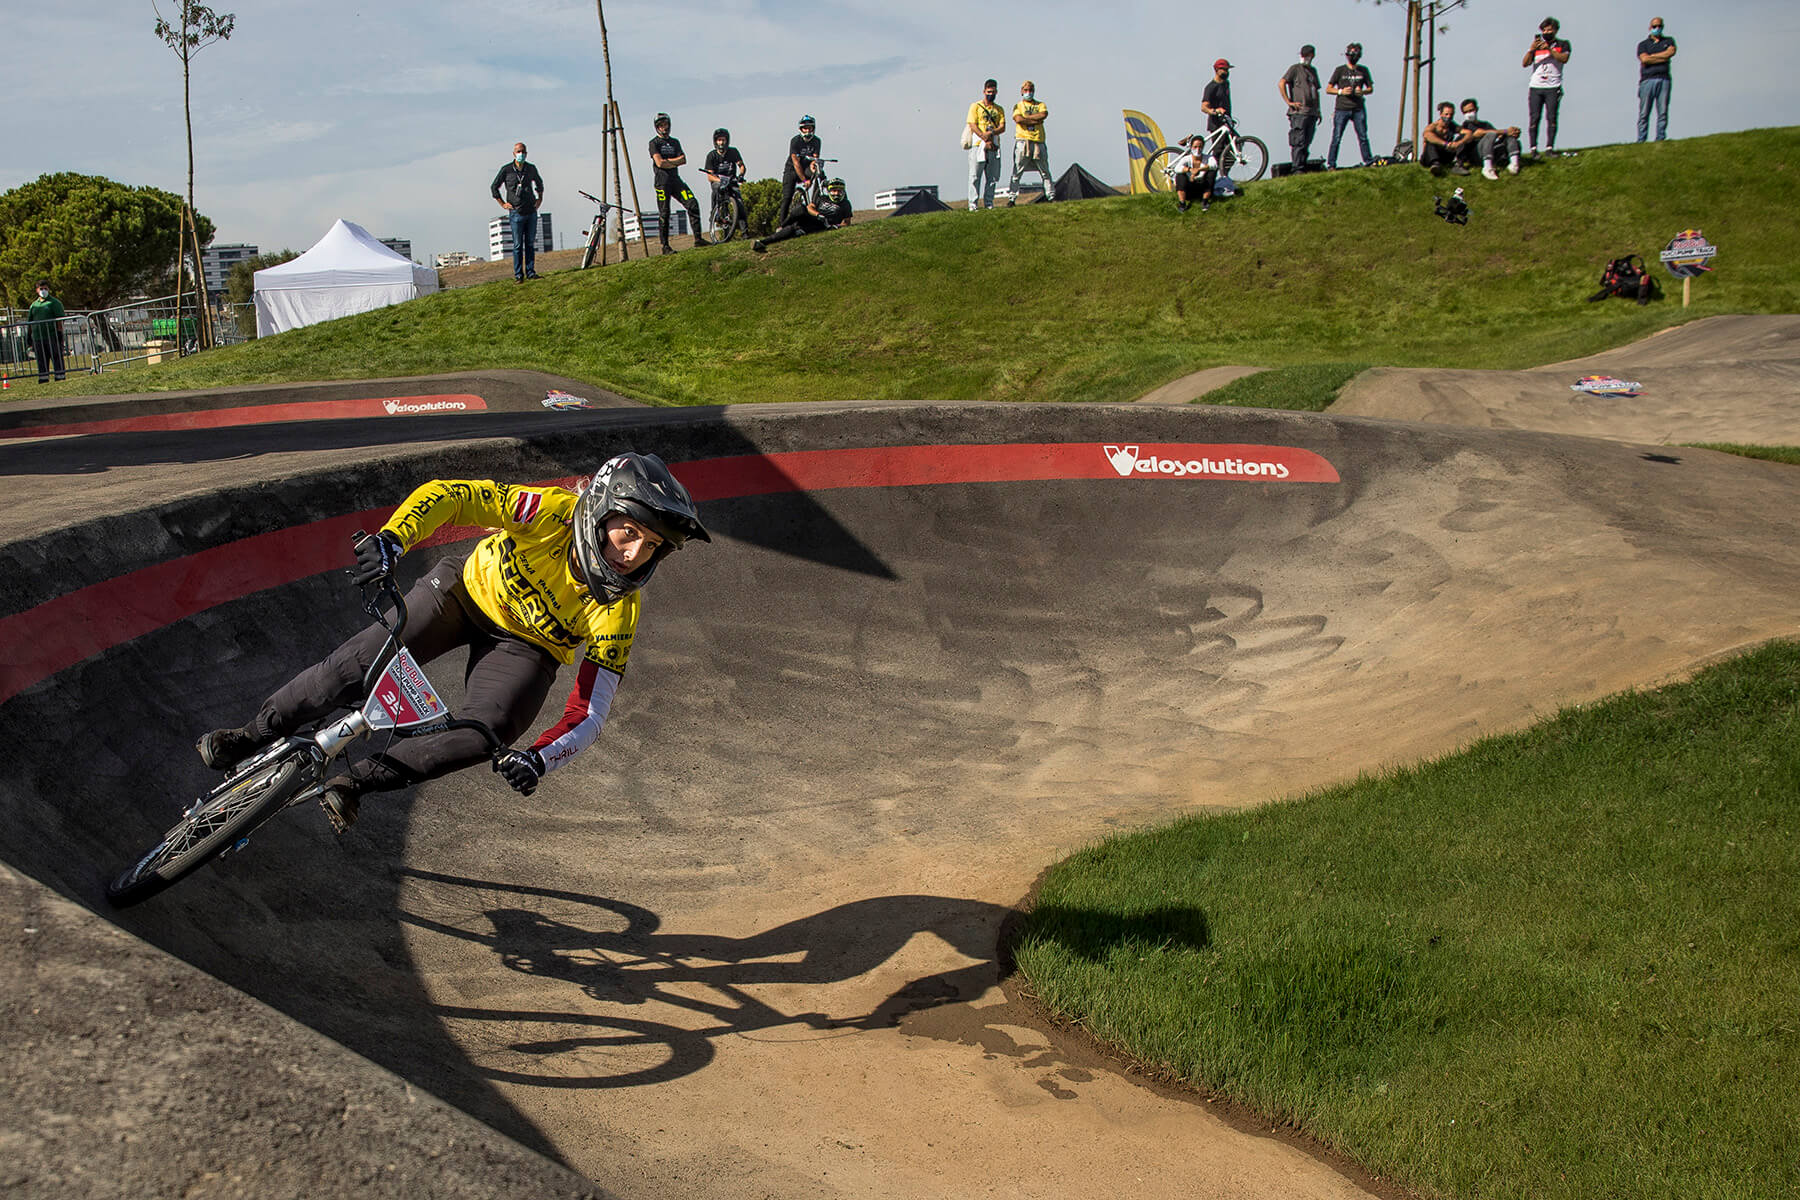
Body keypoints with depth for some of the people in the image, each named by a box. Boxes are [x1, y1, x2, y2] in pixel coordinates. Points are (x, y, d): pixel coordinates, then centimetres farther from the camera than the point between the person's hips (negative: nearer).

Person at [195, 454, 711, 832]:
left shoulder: (617, 613, -27)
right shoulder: (553, 511, -31)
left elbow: (590, 715, -24)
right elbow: (449, 494, -31)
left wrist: (540, 759, -42)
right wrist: (392, 539, -48)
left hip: (524, 646, 0)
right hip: (470, 587, 0)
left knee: (486, 733, -27)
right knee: (359, 666, -15)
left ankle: (355, 781, -13)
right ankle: (252, 736, 8)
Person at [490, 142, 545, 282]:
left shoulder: (531, 169, 7)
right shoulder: (506, 170, -3)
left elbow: (539, 183, 28)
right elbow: (494, 187, 8)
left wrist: (539, 199, 18)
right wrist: (503, 204, 3)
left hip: (531, 212, 3)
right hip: (516, 213, -3)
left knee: (530, 244, 5)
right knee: (518, 245, -2)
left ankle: (530, 272, 10)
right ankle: (518, 274, 0)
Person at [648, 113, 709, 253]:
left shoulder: (675, 142, 18)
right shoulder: (654, 143, 1)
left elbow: (683, 159, 5)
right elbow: (659, 163, -11)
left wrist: (668, 161, -8)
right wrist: (675, 163, -2)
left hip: (675, 179, 5)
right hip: (662, 180, -5)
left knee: (693, 204, -9)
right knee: (664, 214, -6)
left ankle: (698, 239, -6)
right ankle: (665, 246, -2)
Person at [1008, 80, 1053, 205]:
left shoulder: (1041, 105, 16)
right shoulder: (1018, 106, 11)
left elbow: (1044, 115, -6)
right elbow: (1018, 119, -10)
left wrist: (1026, 117, -6)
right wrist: (1036, 120, -8)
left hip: (1038, 142, 2)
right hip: (1023, 141, -2)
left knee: (1045, 172, 5)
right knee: (1017, 172, -6)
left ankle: (1051, 196, 10)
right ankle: (1012, 198, -5)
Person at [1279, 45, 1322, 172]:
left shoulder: (1313, 71, 22)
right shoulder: (1295, 68, 1)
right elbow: (1281, 84, -10)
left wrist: (1318, 110, 23)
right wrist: (1289, 102, -13)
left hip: (1312, 112, 7)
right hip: (1298, 112, -7)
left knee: (1307, 143, 6)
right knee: (1299, 142, -11)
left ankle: (1303, 167, 8)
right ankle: (1297, 169, -13)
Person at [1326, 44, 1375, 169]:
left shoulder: (1363, 70, 11)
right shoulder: (1340, 70, 4)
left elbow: (1371, 88, 17)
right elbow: (1328, 89, 4)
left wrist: (1363, 92, -5)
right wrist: (1341, 91, -13)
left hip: (1358, 109, 2)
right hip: (1342, 109, -2)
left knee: (1363, 136, 1)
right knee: (1336, 138, -4)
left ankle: (1368, 161, 7)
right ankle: (1331, 164, 0)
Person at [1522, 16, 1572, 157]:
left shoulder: (1562, 44, 10)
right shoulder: (1537, 45, 15)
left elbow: (1564, 58, -9)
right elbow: (1525, 64, 6)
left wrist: (1549, 49, -17)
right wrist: (1531, 50, -11)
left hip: (1553, 87, -1)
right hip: (1536, 87, 1)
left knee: (1551, 117, -8)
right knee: (1534, 117, -6)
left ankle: (1550, 147, -7)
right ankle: (1533, 148, -5)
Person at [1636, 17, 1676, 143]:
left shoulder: (1668, 41, 20)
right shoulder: (1643, 44, 15)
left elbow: (1671, 52, -2)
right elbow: (1644, 59, -5)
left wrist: (1652, 56, 0)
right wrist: (1663, 57, -1)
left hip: (1664, 79, 1)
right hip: (1647, 79, -1)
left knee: (1663, 112, -7)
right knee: (1644, 112, -6)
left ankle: (1660, 138, -7)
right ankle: (1641, 140, -7)